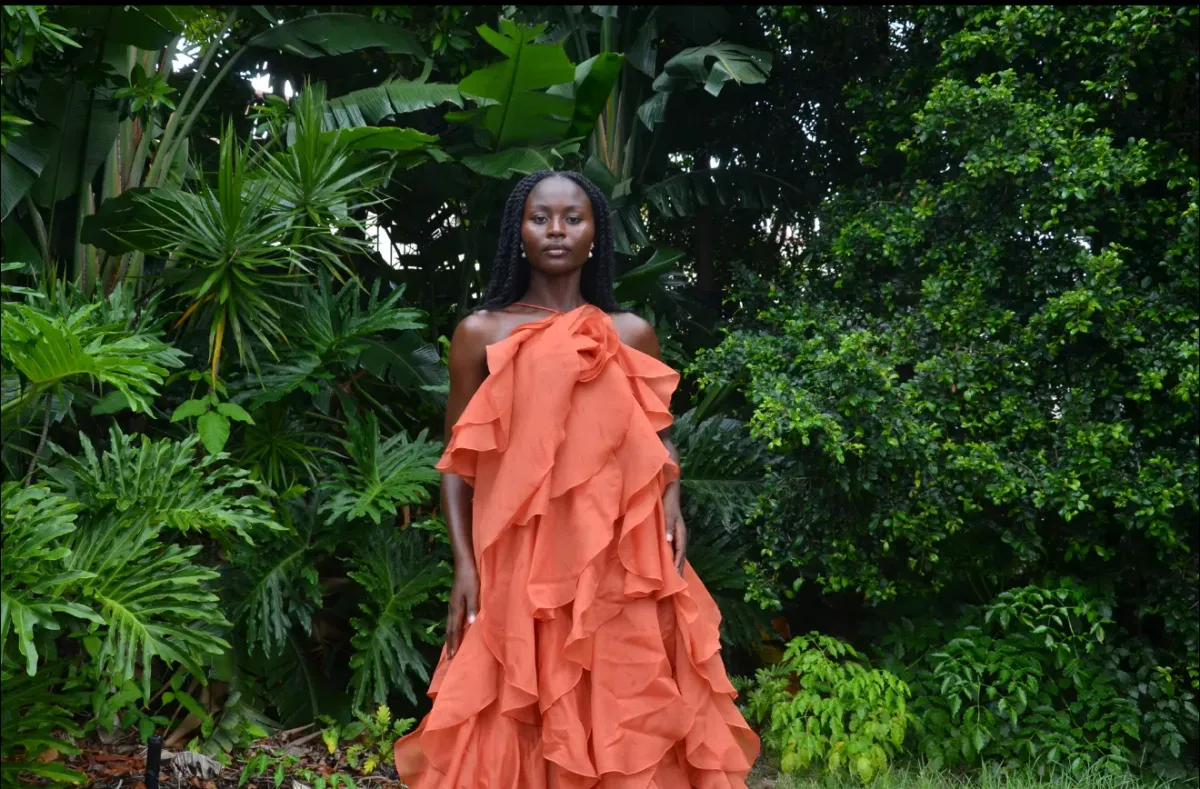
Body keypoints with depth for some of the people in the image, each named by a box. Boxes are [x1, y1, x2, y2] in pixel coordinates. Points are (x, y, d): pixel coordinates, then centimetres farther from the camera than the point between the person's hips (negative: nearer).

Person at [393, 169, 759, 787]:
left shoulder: (631, 334, 10)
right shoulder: (481, 333, 5)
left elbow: (659, 438, 17)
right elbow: (457, 461, 5)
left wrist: (672, 506, -3)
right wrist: (464, 565, -4)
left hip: (620, 569, 2)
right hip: (516, 568, -1)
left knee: (624, 727, 6)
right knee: (511, 735, 4)